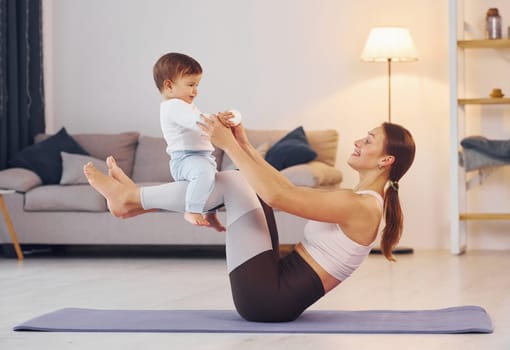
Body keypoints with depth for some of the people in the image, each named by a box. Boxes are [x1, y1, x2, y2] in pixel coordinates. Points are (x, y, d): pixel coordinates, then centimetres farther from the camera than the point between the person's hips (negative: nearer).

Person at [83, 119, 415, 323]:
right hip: (278, 286, 9)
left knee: (231, 181, -6)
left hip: (270, 297, -9)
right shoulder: (361, 199, 13)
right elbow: (291, 191, 20)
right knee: (238, 181, 13)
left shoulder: (361, 206, -17)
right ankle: (137, 200, 14)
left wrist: (229, 145, -17)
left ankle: (132, 198, 8)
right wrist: (245, 145, 16)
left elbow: (278, 196, -23)